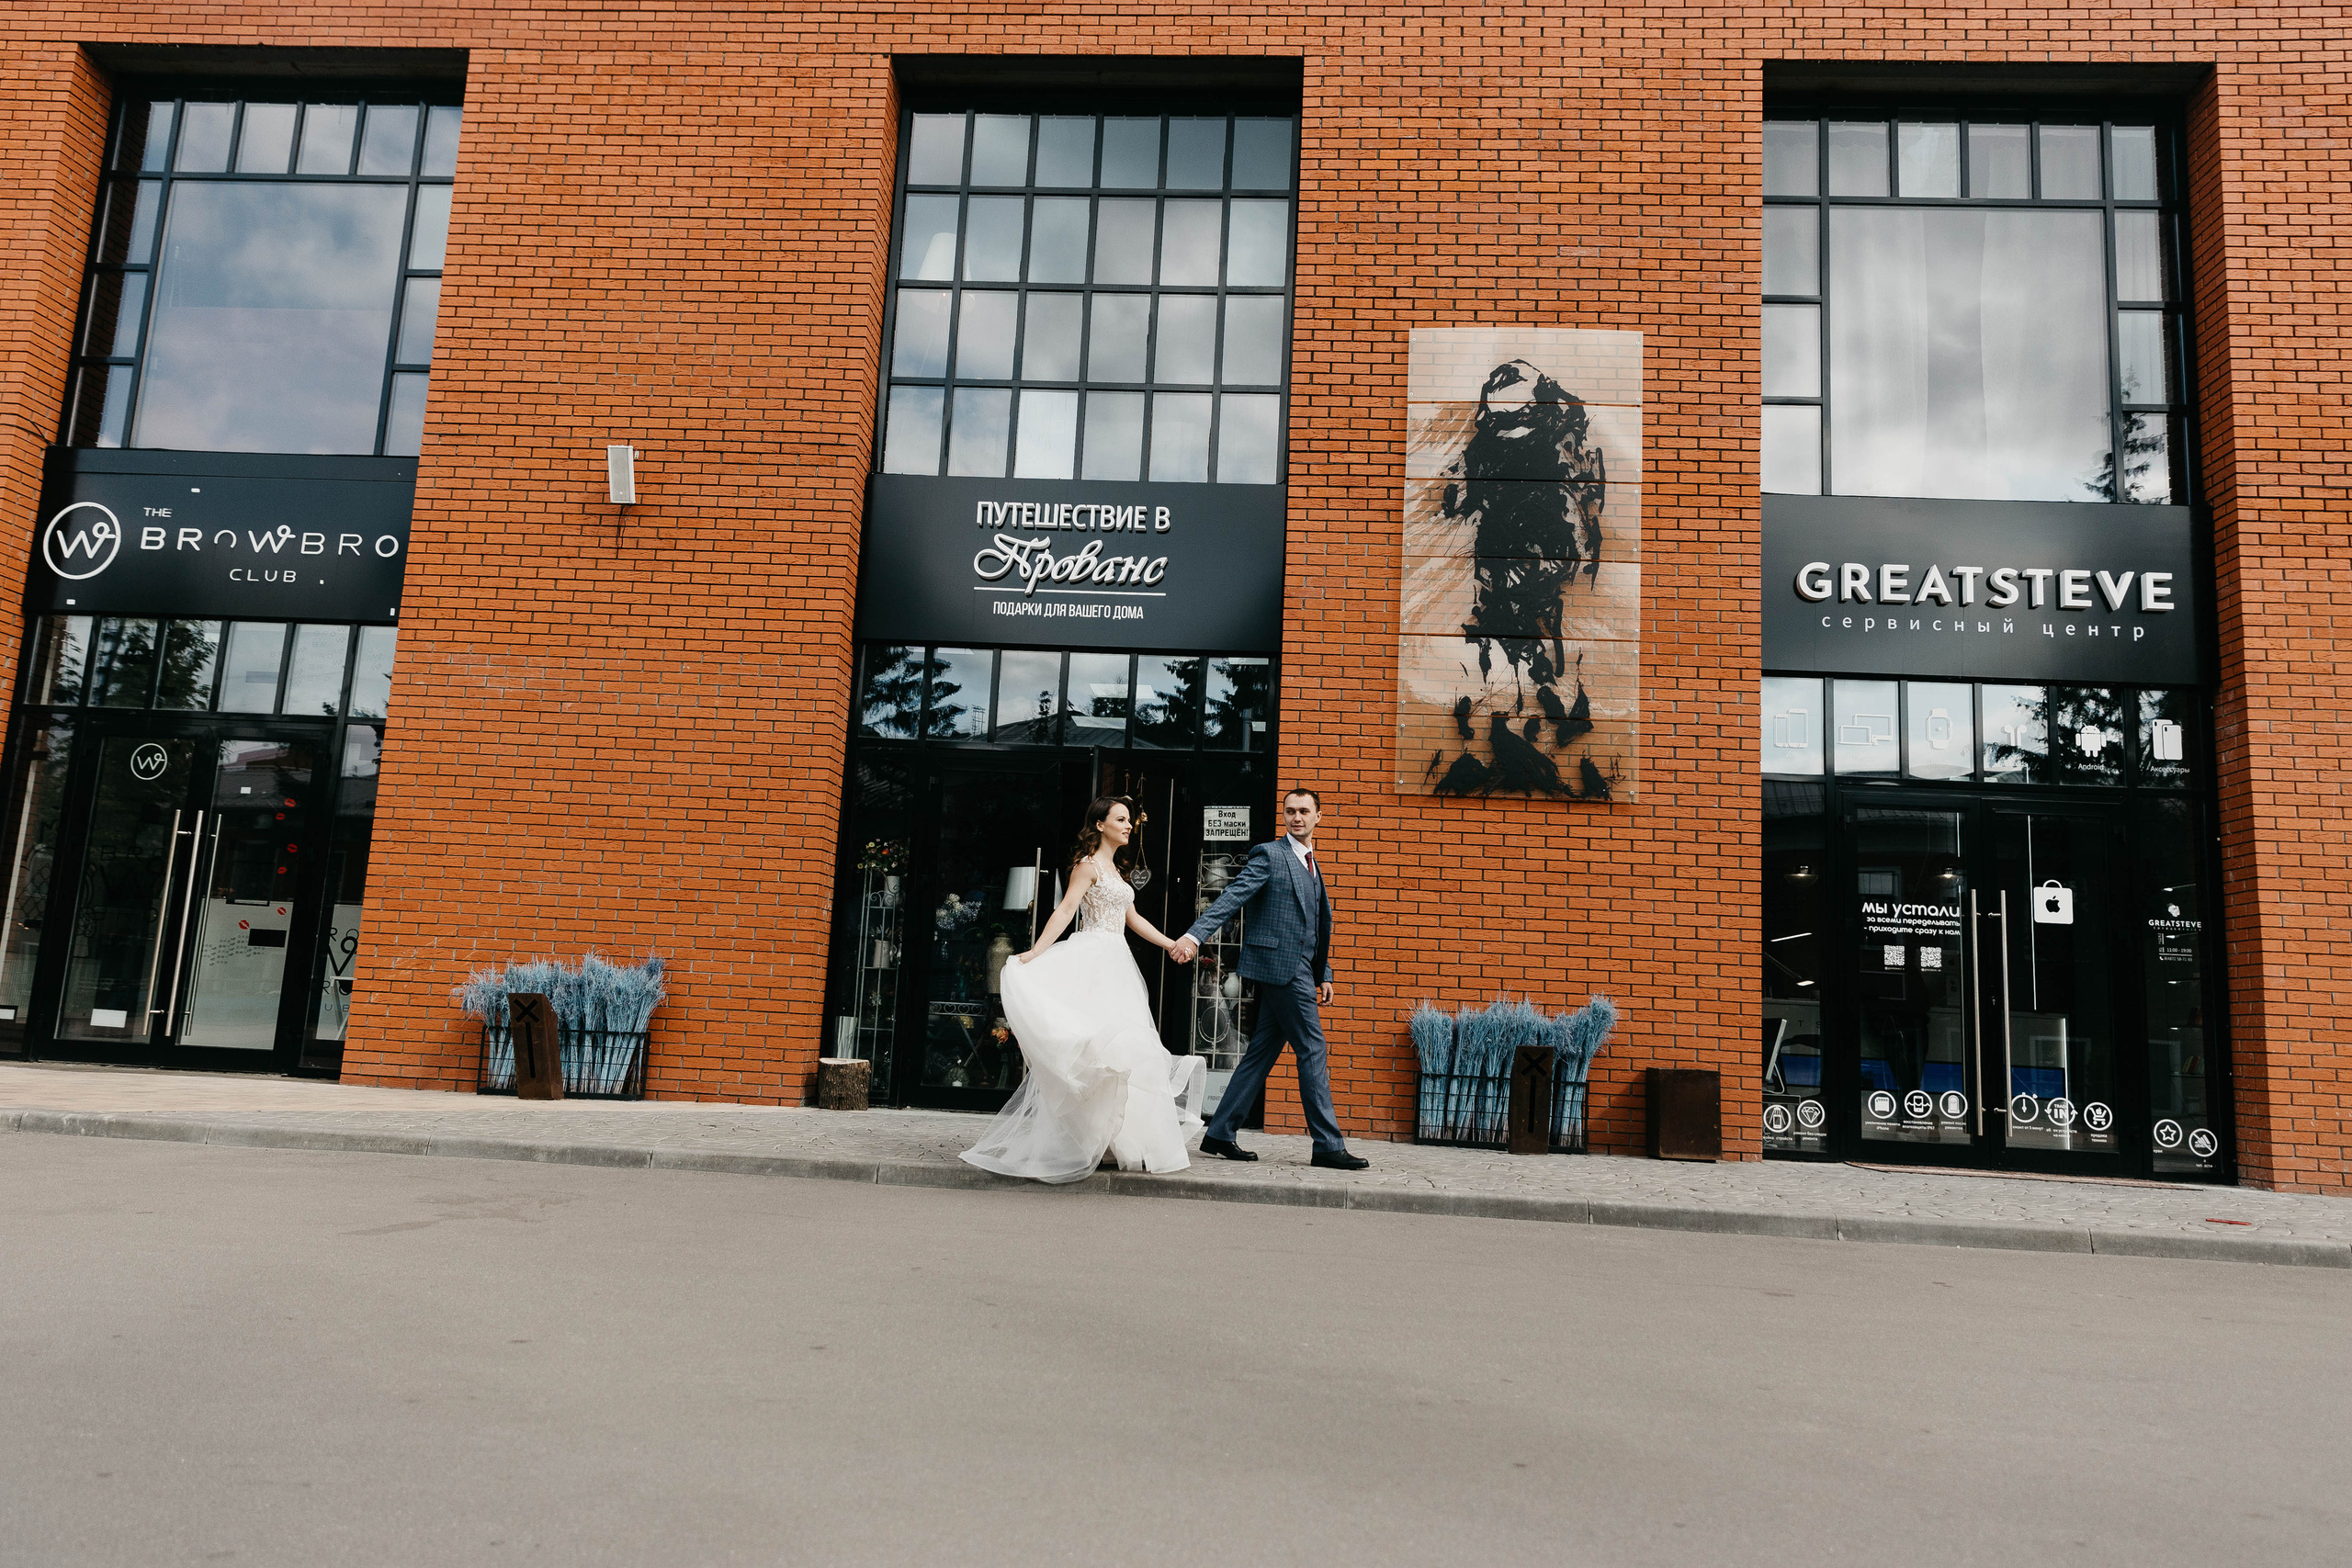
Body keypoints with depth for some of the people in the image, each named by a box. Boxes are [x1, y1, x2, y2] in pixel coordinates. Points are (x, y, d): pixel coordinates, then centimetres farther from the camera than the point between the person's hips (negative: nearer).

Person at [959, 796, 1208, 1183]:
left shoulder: (1116, 869, 21)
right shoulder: (1088, 864, -6)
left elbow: (1132, 919, 24)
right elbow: (1065, 911, -15)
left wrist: (1173, 945, 23)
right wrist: (1036, 953, -25)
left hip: (1116, 963, 9)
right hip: (1093, 959, -9)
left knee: (1124, 1046, 6)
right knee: (1109, 1045, -12)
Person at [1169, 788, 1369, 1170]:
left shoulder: (1311, 864, 21)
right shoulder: (1269, 855, -5)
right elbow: (1233, 897, -15)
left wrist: (1323, 974, 21)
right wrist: (1195, 934, -27)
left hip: (1298, 968, 8)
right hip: (1282, 965, -8)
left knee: (1262, 1053, 9)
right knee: (1312, 1051, -7)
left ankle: (1220, 1134, 15)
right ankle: (1329, 1146, -2)